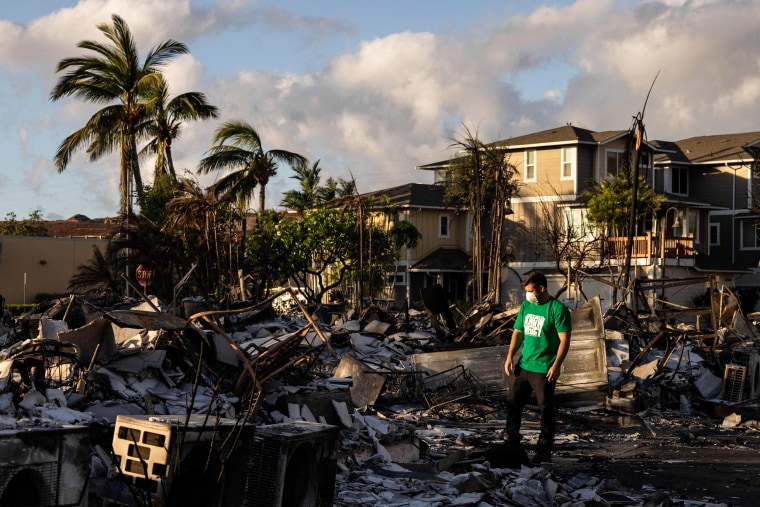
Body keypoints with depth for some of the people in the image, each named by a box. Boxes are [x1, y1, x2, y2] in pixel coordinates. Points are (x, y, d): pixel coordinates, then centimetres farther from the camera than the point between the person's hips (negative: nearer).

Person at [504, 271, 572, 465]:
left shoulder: (557, 309, -11)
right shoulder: (526, 306, 9)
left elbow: (564, 340, -13)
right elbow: (518, 332, 15)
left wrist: (557, 365, -19)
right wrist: (510, 356, 4)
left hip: (544, 370, -6)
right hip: (523, 366, 6)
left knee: (546, 409, 2)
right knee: (513, 403, 9)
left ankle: (544, 450, 12)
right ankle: (511, 440, 24)